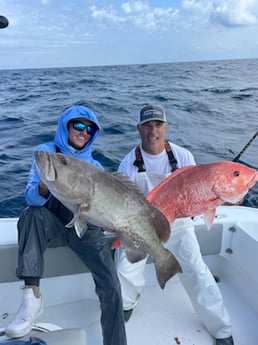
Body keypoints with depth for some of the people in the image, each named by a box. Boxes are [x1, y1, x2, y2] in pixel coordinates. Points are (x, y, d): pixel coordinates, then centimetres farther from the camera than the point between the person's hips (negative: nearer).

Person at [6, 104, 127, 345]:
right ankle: (31, 295, -31)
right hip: (54, 225, -1)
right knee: (33, 214, -33)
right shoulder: (46, 152, 4)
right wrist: (44, 186, -31)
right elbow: (32, 199, -8)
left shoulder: (95, 166, 14)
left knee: (111, 287, -15)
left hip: (87, 229, 2)